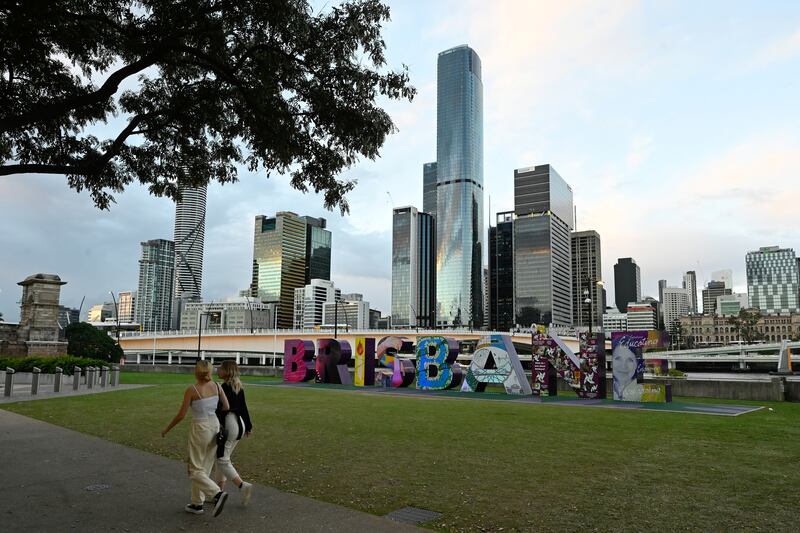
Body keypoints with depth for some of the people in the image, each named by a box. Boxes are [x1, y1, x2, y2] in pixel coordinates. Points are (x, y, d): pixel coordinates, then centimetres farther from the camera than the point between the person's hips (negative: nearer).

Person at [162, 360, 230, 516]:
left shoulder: (191, 390, -15)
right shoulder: (217, 386, -3)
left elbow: (181, 415, -10)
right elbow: (226, 407, 2)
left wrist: (167, 429, 5)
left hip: (200, 429, -5)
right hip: (215, 427, 6)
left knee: (196, 469, 6)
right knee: (205, 467, 17)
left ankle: (217, 493, -14)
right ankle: (197, 503, 25)